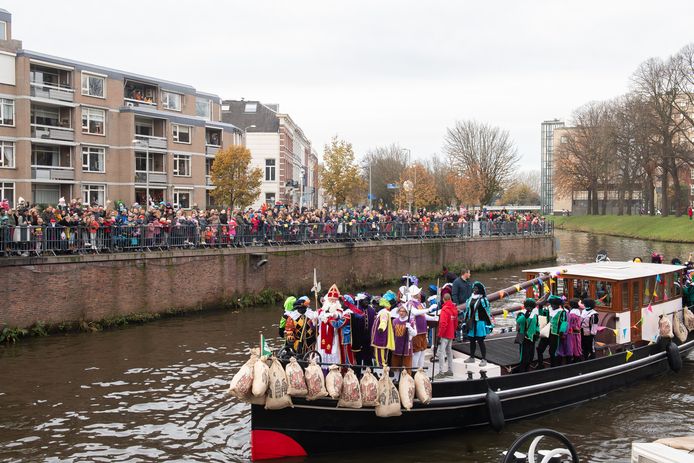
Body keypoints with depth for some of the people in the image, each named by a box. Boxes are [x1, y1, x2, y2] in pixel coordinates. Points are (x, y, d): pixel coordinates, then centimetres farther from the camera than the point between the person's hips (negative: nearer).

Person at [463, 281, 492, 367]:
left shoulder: (483, 300, -8)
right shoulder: (470, 299, 12)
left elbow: (487, 312, -9)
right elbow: (467, 311, 17)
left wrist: (489, 324, -10)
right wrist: (466, 322, 16)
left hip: (480, 323, -6)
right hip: (471, 323, 6)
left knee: (480, 341, -5)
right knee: (472, 341, 13)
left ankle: (484, 359, 2)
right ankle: (472, 357, 26)